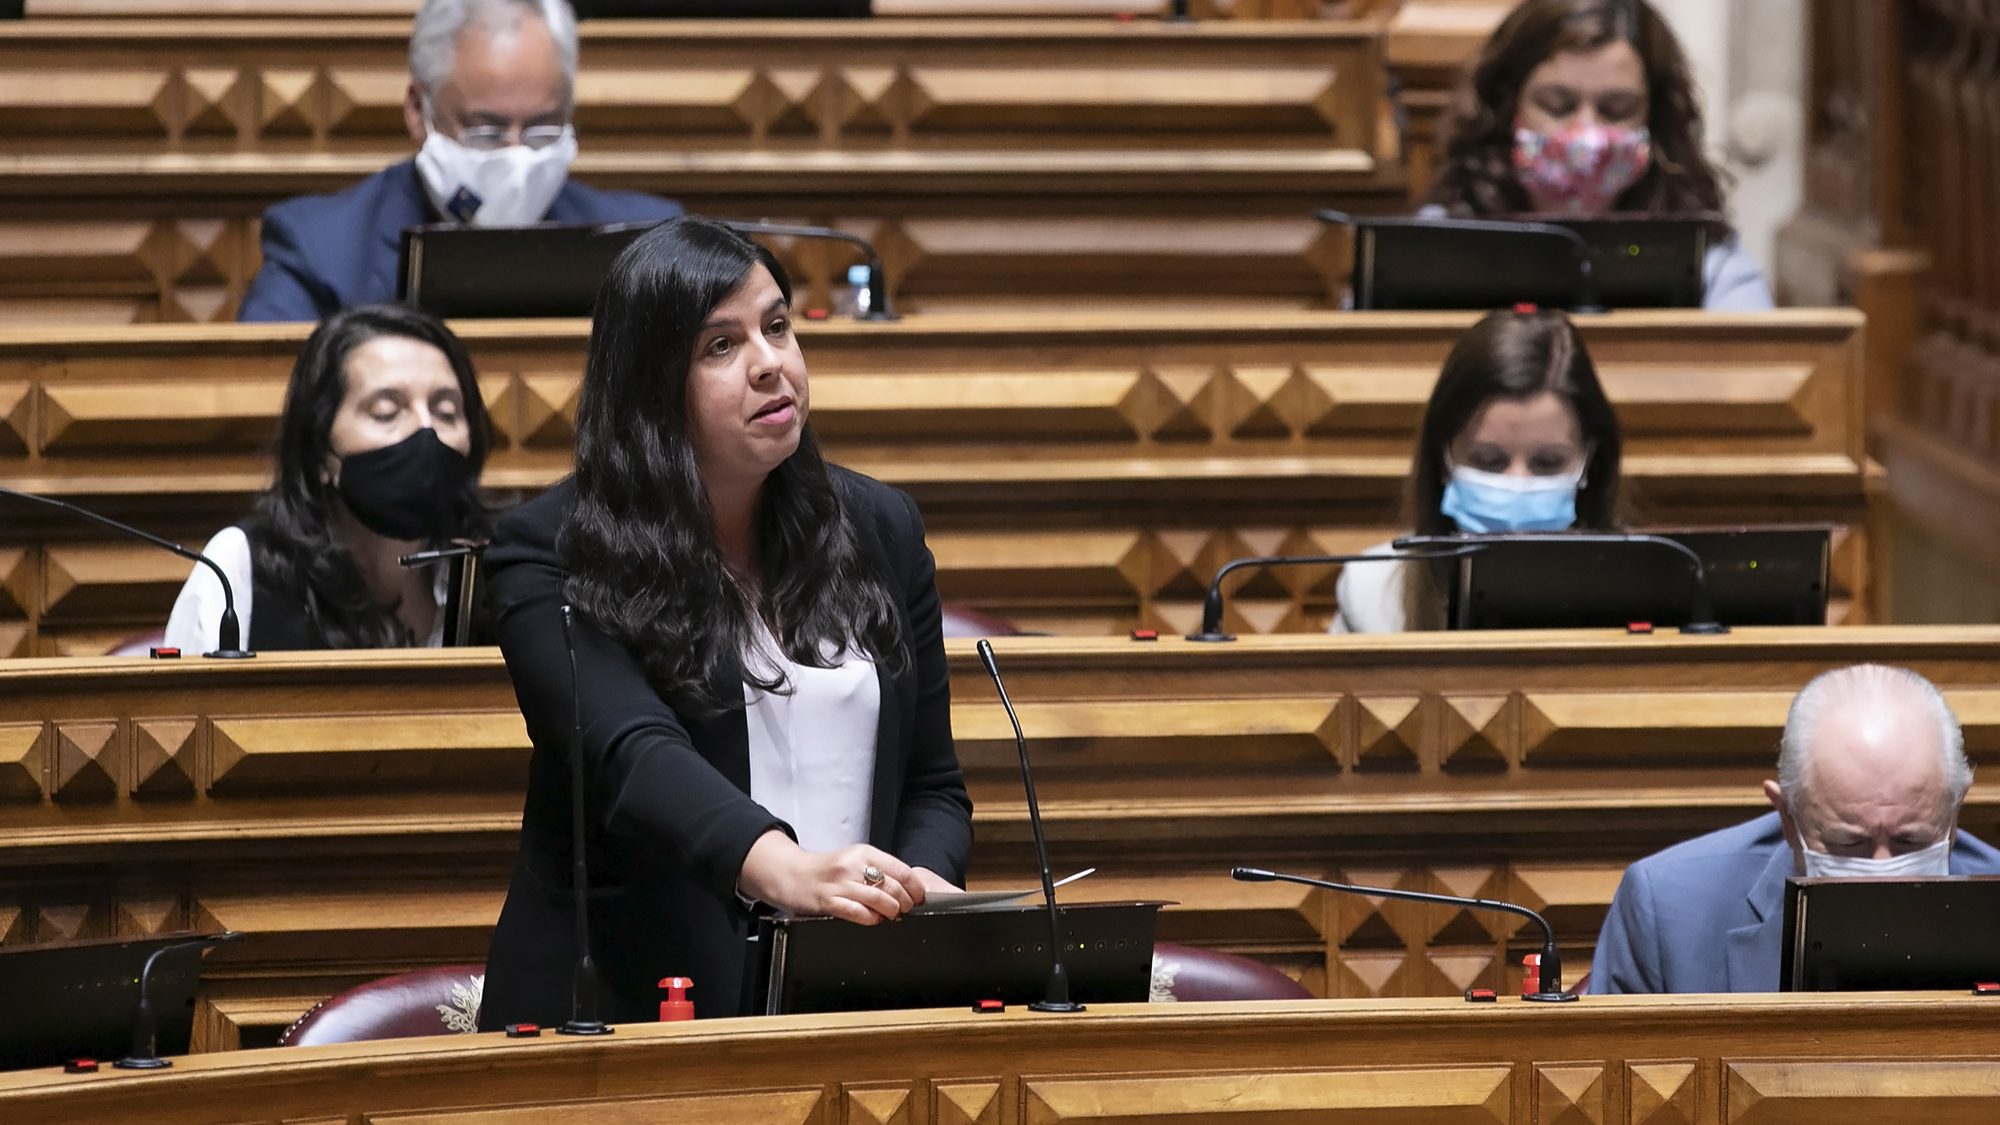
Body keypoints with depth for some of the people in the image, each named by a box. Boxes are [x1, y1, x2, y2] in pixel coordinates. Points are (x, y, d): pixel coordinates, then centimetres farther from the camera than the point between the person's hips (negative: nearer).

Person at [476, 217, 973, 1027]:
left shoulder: (881, 531, 15)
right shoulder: (549, 556, -2)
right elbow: (631, 752, -19)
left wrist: (918, 889, -6)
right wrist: (781, 869, -37)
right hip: (623, 1009, -3)